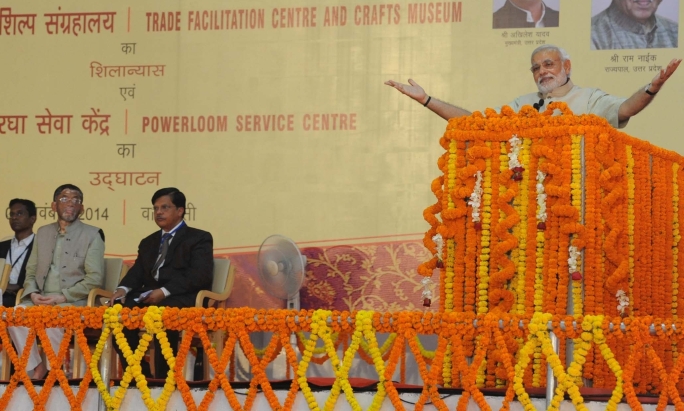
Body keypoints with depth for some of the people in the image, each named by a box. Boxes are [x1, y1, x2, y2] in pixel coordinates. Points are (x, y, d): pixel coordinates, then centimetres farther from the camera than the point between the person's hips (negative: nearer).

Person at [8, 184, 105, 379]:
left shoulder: (92, 235, 3)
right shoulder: (43, 233, 18)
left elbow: (94, 278, -5)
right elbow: (31, 271, 17)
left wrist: (62, 297, -15)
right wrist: (33, 294, -6)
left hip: (74, 303, -4)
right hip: (41, 300, 4)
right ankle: (35, 368, -16)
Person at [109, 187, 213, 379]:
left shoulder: (199, 238, 8)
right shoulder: (148, 242, 30)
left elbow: (201, 275, -8)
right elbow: (137, 272, 18)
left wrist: (165, 291, -19)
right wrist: (123, 289, -7)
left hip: (182, 299, -5)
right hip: (149, 298, 6)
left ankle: (163, 380, -29)